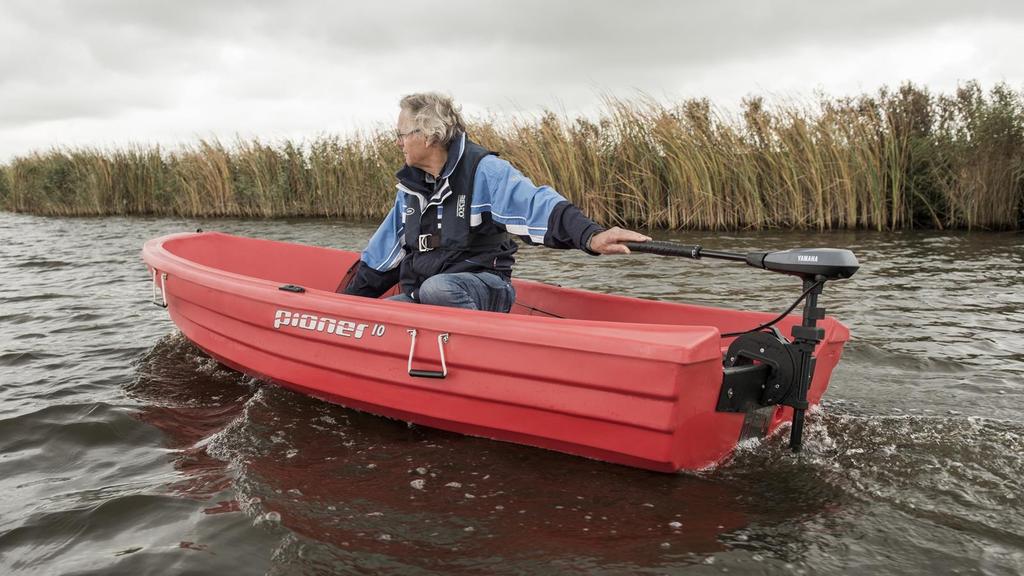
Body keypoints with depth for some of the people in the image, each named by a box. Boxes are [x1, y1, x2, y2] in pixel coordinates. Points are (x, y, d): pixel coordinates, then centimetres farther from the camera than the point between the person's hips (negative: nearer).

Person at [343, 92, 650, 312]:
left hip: (483, 287, -6)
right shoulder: (410, 186, 14)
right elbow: (382, 256, 23)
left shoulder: (483, 170, -8)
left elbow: (538, 204, -24)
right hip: (419, 296, 6)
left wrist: (590, 236, -41)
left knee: (436, 289, -38)